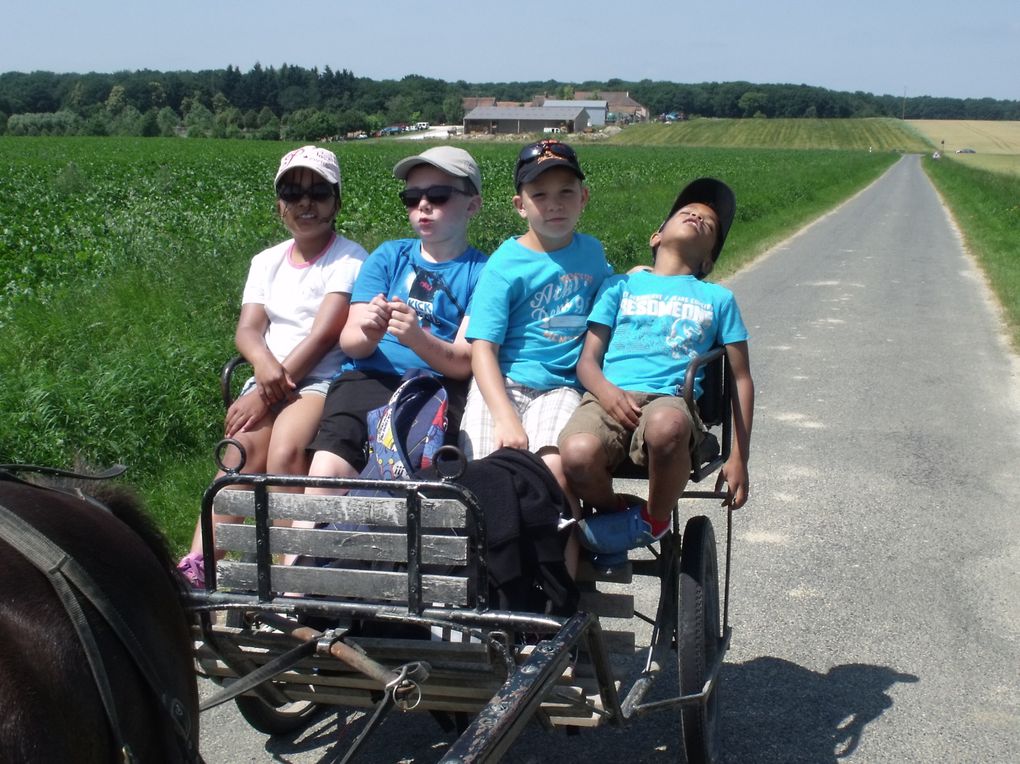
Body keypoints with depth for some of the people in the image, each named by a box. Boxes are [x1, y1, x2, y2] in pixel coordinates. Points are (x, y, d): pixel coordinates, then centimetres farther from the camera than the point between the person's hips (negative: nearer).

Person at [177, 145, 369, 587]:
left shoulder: (349, 260, 1)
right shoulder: (267, 262, 19)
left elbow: (323, 336, -10)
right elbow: (247, 329, 6)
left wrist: (264, 394, -15)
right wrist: (264, 364, -19)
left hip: (322, 382, -4)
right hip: (268, 381, 4)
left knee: (285, 450, -33)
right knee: (244, 447, -26)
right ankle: (197, 566, -33)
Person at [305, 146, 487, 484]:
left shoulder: (482, 272, 9)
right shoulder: (388, 256, 19)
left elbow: (463, 363, -2)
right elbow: (348, 339, 9)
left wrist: (417, 337, -22)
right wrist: (368, 334, -16)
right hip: (369, 380, 3)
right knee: (326, 474, -26)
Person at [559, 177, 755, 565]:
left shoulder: (717, 298, 25)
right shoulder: (622, 285, 24)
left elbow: (741, 379, 22)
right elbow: (588, 359, 14)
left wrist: (738, 456, 12)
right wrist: (605, 391, -10)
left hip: (670, 400, 0)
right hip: (611, 398, 0)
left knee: (666, 425, -40)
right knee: (578, 453, -36)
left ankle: (652, 521, -10)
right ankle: (613, 510, -1)